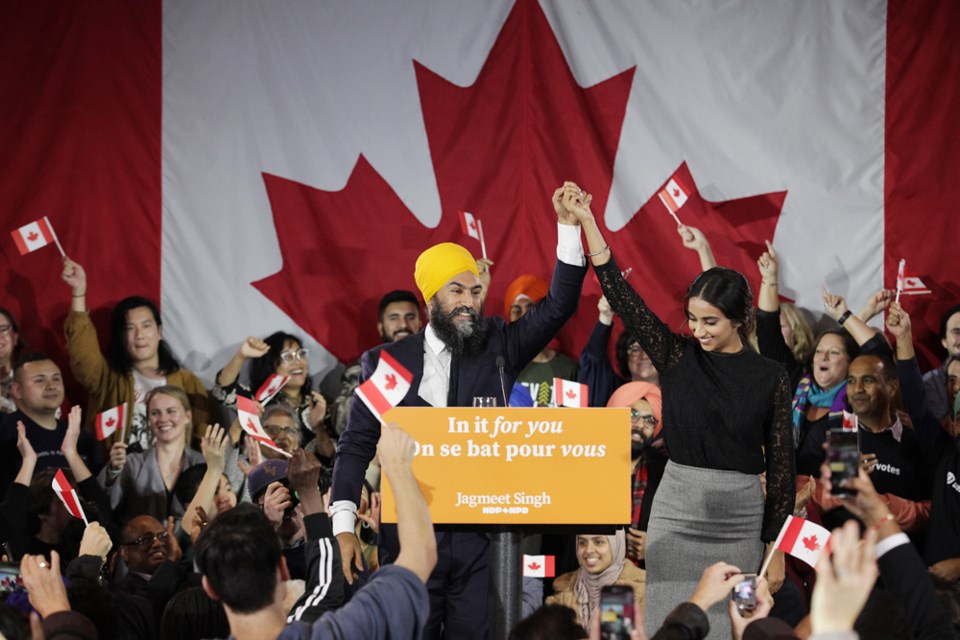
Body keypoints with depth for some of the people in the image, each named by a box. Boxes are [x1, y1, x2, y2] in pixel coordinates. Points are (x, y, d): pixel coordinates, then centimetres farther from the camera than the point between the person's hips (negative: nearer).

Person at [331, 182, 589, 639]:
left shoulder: (498, 347, 7)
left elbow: (559, 306, -3)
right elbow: (357, 445, 5)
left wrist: (569, 227, -14)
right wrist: (344, 524, -5)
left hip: (483, 531, 1)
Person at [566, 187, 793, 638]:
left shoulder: (770, 378, 0)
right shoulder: (677, 357, 3)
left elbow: (780, 466, 2)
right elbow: (620, 296, -3)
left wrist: (776, 549, -1)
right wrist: (586, 223, -11)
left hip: (741, 520, -1)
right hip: (677, 511, 1)